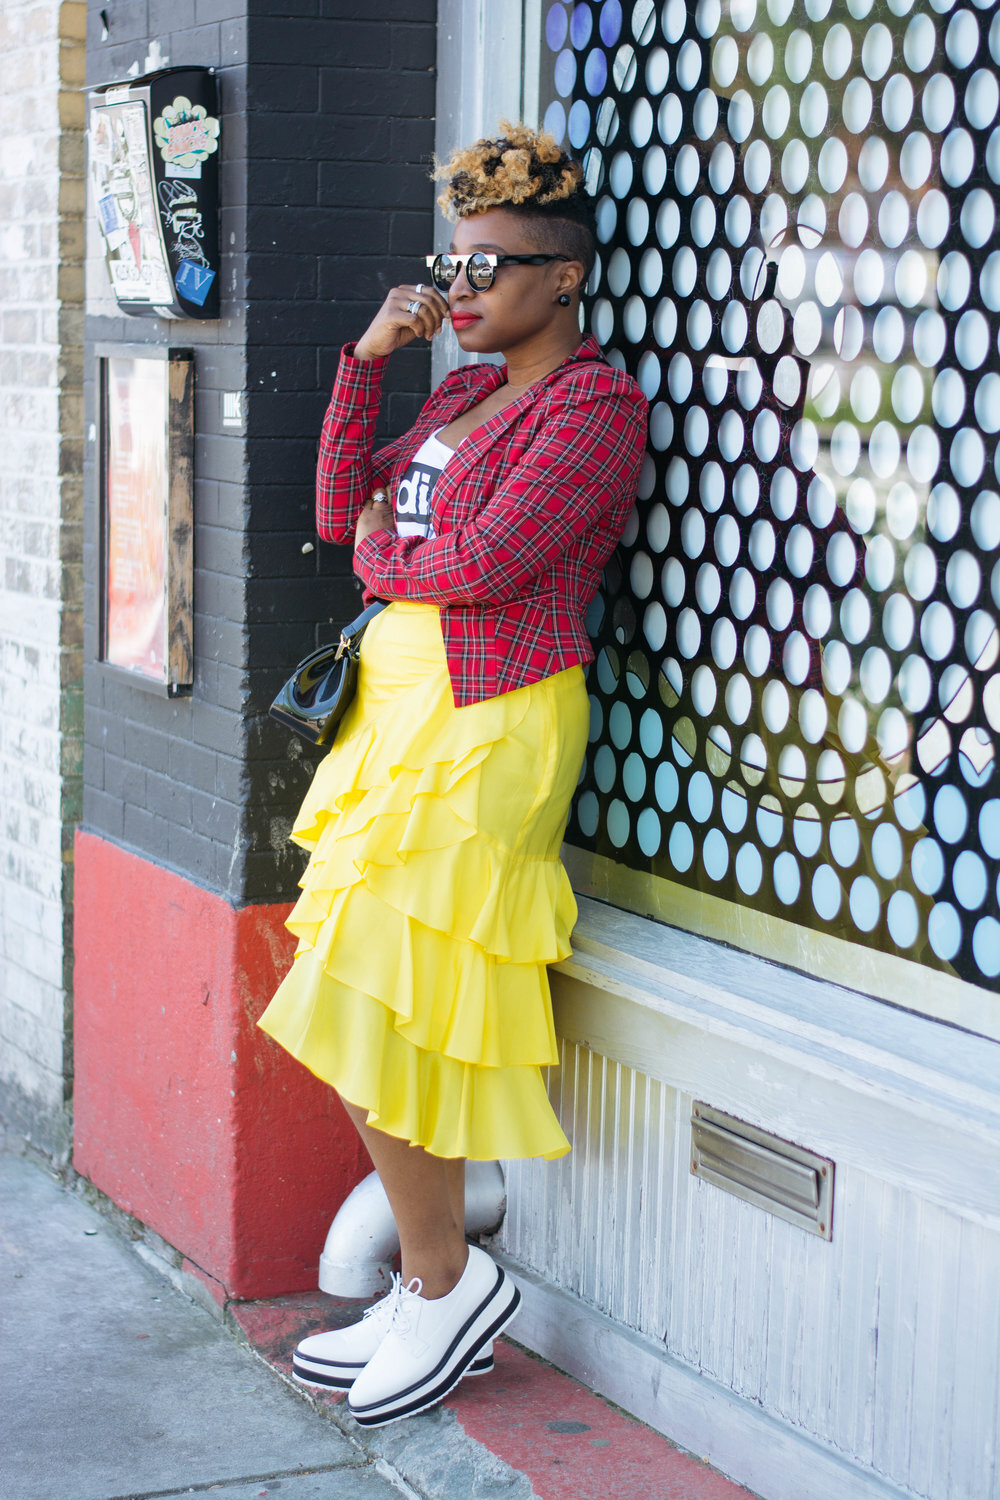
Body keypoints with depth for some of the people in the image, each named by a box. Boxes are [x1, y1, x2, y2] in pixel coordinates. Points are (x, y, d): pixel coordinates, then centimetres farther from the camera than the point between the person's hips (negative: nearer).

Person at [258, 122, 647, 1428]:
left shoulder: (594, 406, -9)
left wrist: (386, 557, 1)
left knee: (380, 1019, -8)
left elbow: (481, 565, -18)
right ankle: (432, 1287, 18)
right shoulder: (463, 391, 17)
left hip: (490, 724, -9)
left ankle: (446, 1282, 8)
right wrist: (366, 362, 6)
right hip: (404, 706, 9)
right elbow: (342, 511, 12)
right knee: (378, 1017, 8)